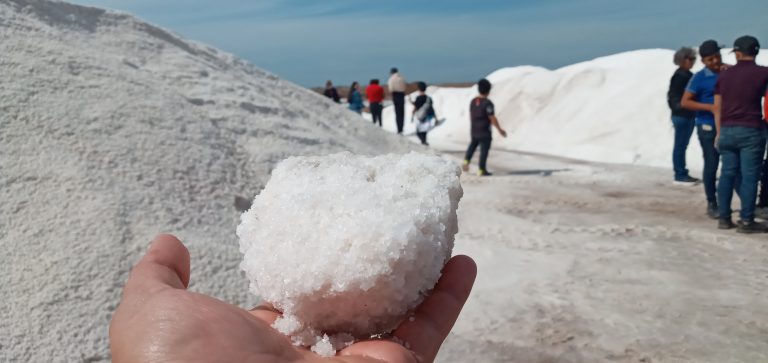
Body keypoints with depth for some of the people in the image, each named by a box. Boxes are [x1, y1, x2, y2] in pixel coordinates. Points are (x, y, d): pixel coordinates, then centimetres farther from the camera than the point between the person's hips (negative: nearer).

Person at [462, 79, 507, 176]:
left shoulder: (473, 101, 2)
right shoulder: (487, 103, -19)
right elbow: (492, 119, -18)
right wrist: (500, 130, -8)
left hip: (474, 131, 6)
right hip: (484, 132, -6)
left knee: (473, 145, 25)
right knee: (484, 150, 4)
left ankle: (466, 161, 8)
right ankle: (481, 170, 10)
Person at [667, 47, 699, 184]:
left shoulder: (688, 75, 14)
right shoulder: (679, 75, -13)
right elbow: (674, 96, -18)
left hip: (688, 115, 9)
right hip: (681, 115, -9)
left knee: (683, 145, 12)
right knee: (680, 146, -3)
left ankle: (683, 173, 19)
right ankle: (679, 175, 3)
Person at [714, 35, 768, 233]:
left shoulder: (724, 75, 7)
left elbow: (717, 108, 8)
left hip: (727, 131, 4)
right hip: (751, 131, -4)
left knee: (727, 174, 9)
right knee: (749, 176, -1)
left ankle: (724, 218, 12)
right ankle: (746, 221, 1)